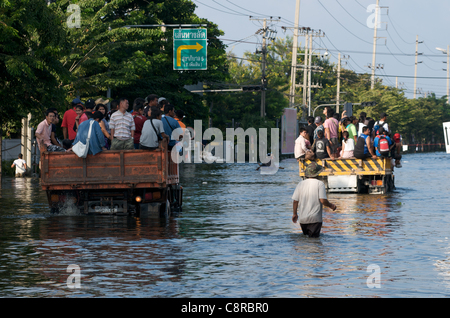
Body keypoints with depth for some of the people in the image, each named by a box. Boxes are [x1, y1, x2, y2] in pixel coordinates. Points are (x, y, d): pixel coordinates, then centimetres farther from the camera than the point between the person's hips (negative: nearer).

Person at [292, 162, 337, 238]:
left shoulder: (301, 184, 4)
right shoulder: (319, 184, -7)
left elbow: (295, 201, 6)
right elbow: (323, 200, -13)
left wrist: (295, 214, 19)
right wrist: (331, 206, 5)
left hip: (302, 218, 4)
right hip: (315, 219, -4)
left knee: (305, 235, 19)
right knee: (313, 237, -6)